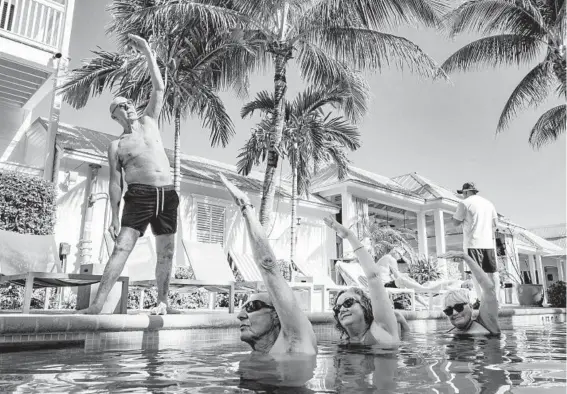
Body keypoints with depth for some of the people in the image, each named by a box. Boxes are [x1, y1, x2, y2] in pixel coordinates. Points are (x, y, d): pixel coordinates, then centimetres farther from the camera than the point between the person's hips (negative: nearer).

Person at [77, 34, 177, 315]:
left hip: (167, 195, 3)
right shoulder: (116, 146, 8)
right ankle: (97, 304, -15)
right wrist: (114, 216, -3)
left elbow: (159, 88, 12)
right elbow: (115, 183, 4)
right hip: (139, 195, -3)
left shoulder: (149, 122, 17)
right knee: (122, 248, -14)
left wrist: (147, 52, 9)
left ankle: (162, 302, 14)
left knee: (166, 253, 5)